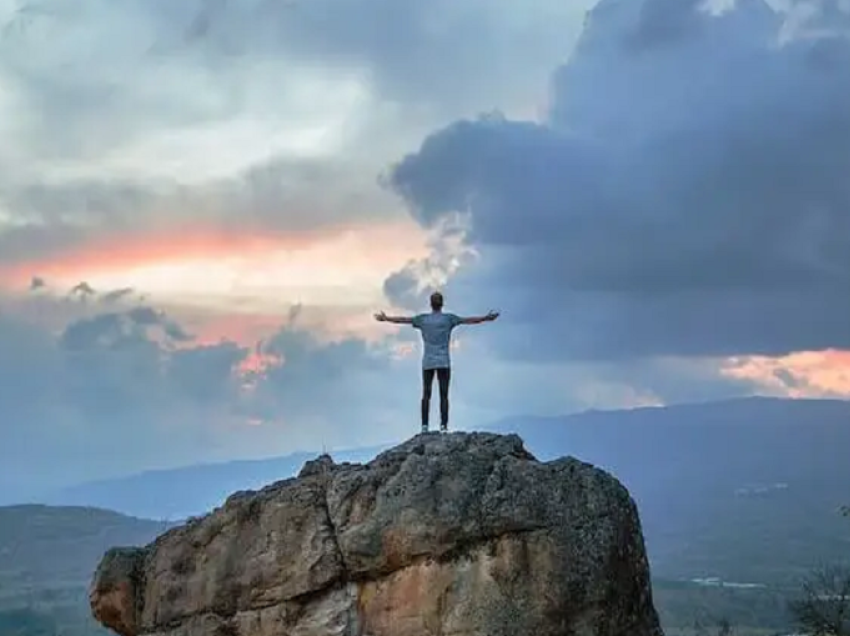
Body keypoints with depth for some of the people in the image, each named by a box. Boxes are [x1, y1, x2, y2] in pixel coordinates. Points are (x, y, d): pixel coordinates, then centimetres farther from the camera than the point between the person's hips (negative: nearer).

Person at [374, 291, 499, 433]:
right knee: (444, 395, -2)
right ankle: (443, 426, -10)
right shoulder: (448, 318, -1)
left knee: (426, 395, 4)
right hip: (444, 363, -2)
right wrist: (487, 318, 9)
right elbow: (469, 320, 0)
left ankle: (425, 425, -5)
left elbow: (402, 319, 14)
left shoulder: (423, 319, 5)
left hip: (427, 363, 2)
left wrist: (385, 319, 28)